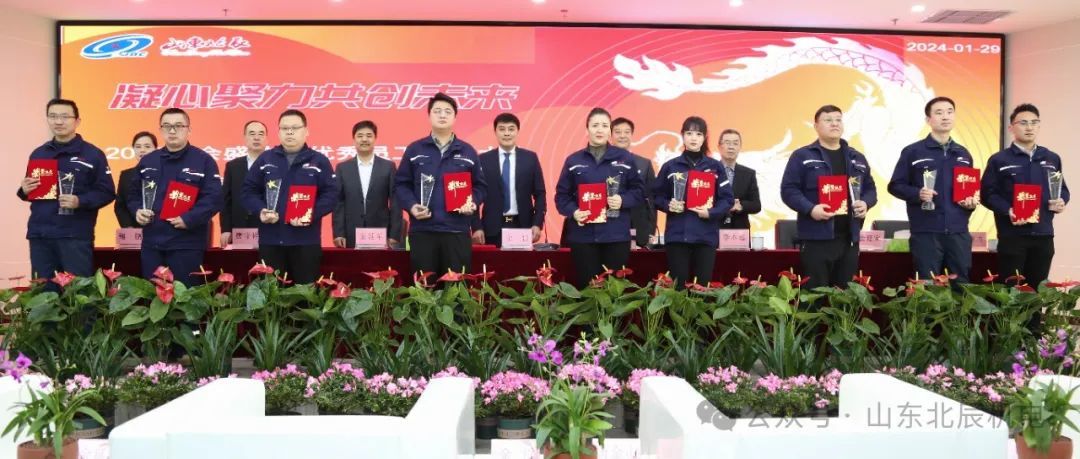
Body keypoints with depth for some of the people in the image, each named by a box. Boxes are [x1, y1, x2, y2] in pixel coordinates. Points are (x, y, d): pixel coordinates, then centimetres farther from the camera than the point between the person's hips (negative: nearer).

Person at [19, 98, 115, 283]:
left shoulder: (92, 154, -1)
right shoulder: (38, 154, 16)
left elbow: (107, 193, -4)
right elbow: (30, 191, 25)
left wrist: (80, 201, -20)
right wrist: (24, 190, 2)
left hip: (76, 235, -5)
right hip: (39, 235, 5)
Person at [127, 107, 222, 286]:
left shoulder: (204, 161, -2)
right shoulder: (147, 161, 14)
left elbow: (213, 198, -10)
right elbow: (133, 193, 21)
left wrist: (188, 219, -19)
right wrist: (137, 210, 0)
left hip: (187, 244, -5)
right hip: (151, 243, 5)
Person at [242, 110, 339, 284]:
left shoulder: (319, 161, 4)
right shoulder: (265, 159, 10)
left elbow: (331, 194, -1)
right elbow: (248, 191, 10)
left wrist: (312, 214, -17)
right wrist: (260, 210, -10)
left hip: (306, 240, -2)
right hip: (270, 240, 2)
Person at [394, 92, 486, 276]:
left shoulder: (467, 151, 11)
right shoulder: (414, 150, 8)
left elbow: (480, 185, 12)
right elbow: (401, 184, 7)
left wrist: (473, 202, -8)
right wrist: (411, 205, -10)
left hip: (457, 231, 1)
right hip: (422, 231, 0)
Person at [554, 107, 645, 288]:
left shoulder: (625, 158, 5)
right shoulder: (573, 160, 5)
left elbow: (639, 191, 7)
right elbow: (561, 195, 6)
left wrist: (623, 200, -11)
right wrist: (573, 212, -12)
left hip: (616, 235, 0)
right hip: (583, 236, 0)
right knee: (586, 285, 4)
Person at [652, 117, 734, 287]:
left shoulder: (716, 167, 7)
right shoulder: (670, 166, 7)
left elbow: (727, 199, 4)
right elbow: (656, 196, 9)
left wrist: (711, 213, -13)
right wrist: (668, 205, -11)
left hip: (706, 236, 1)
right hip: (677, 235, 0)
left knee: (703, 285, 1)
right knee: (678, 285, 0)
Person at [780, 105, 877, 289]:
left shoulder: (857, 158, 18)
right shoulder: (802, 156, 0)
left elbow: (870, 188, 21)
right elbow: (788, 190, -5)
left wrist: (865, 203, -1)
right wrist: (810, 209, -20)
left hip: (849, 238, 5)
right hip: (816, 238, -5)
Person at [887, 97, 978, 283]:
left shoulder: (963, 154, 15)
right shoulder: (912, 152, 0)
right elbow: (895, 186, -1)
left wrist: (972, 201, 2)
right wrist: (917, 194, -18)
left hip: (958, 231, 4)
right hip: (925, 232, -4)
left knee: (961, 284, 9)